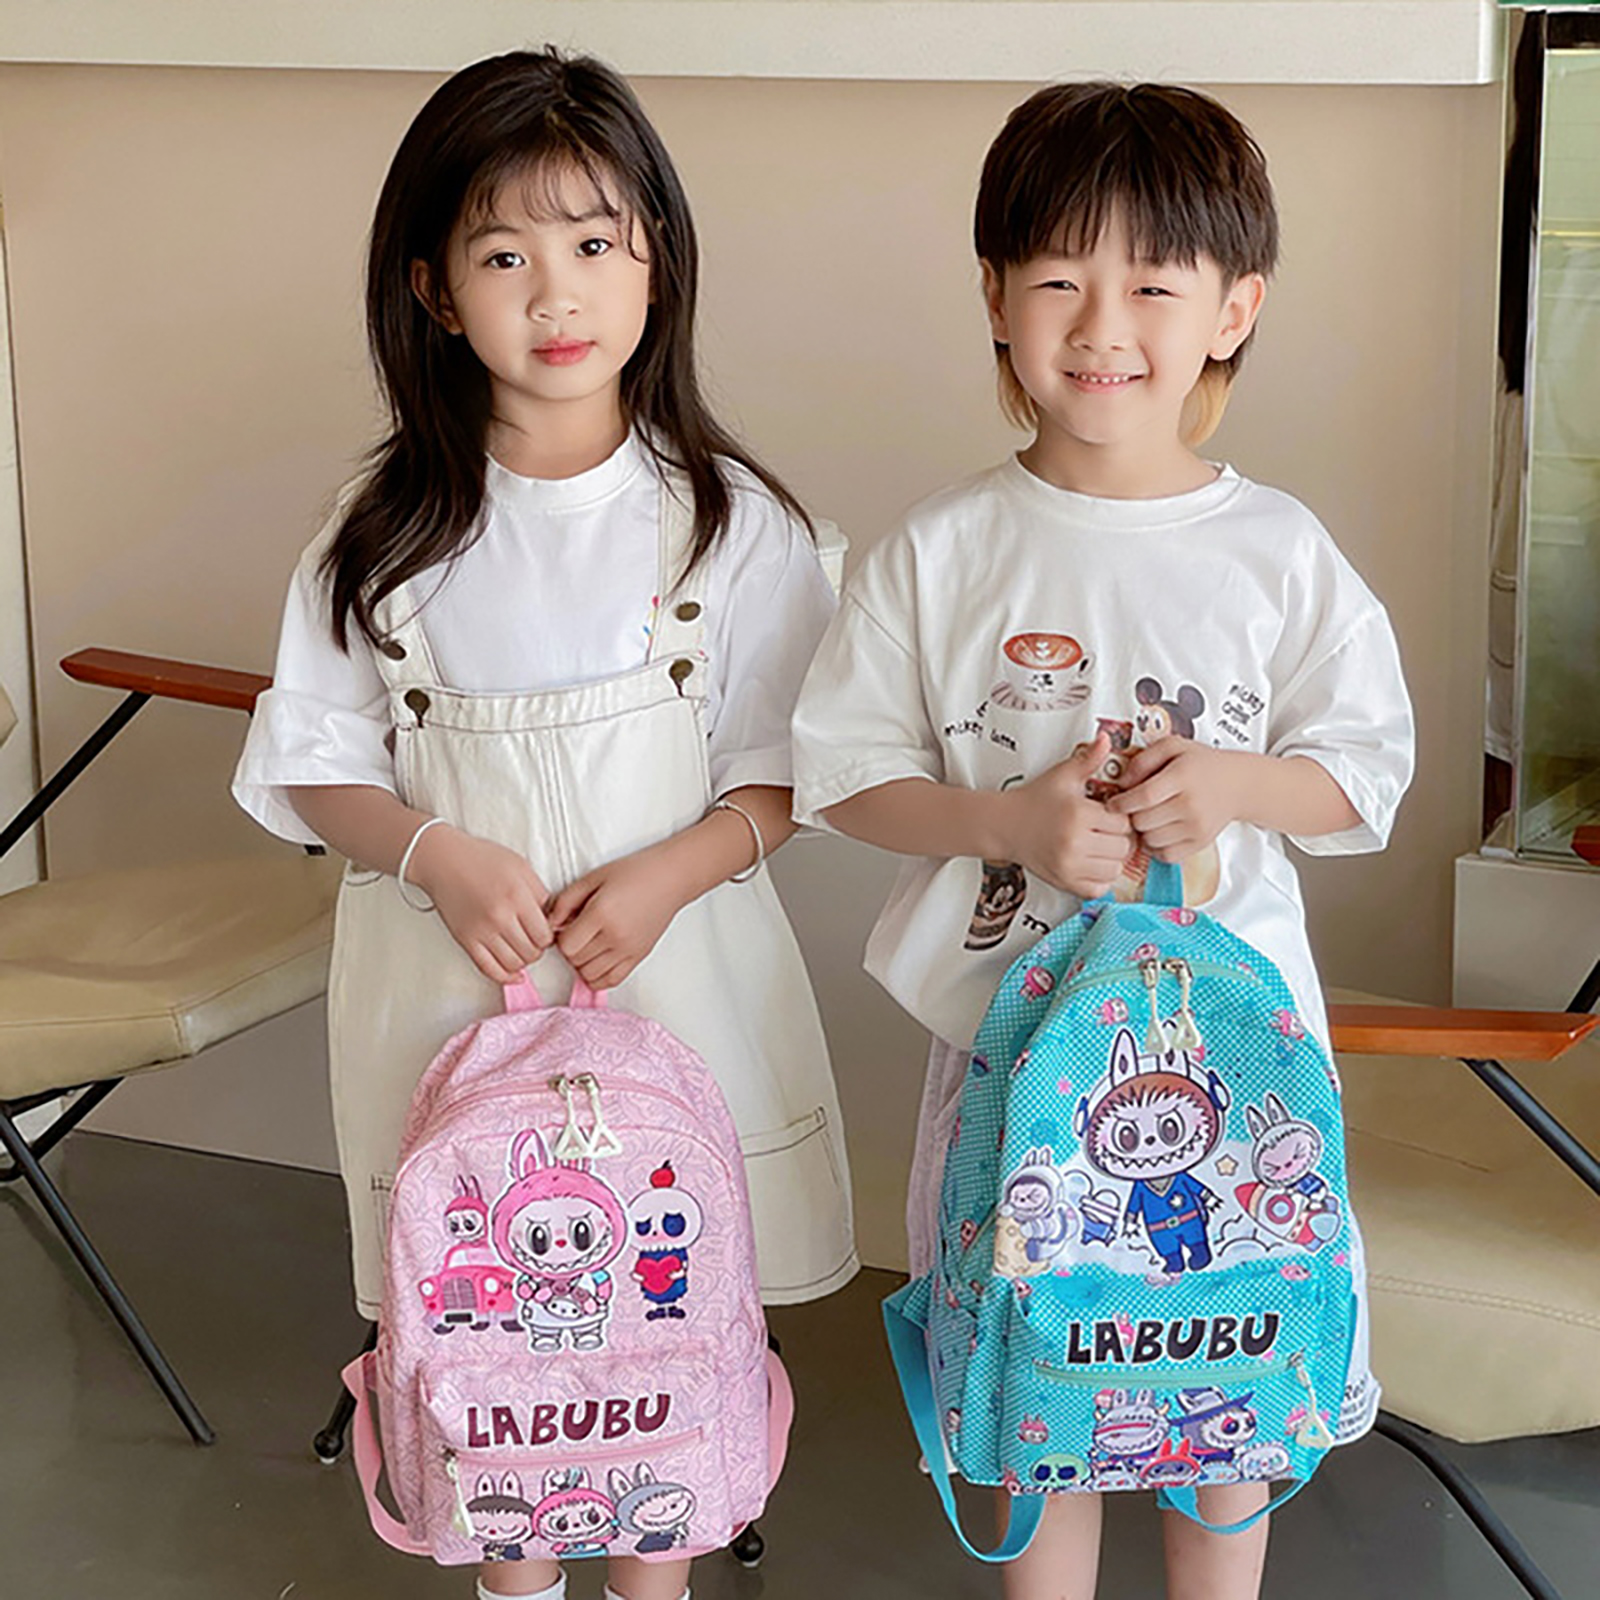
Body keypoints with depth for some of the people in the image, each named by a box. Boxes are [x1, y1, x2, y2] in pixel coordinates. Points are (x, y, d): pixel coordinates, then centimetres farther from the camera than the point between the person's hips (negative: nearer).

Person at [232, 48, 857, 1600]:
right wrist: (439, 856, -16)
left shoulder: (729, 519, -5)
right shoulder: (388, 530, -2)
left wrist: (663, 878, -17)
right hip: (453, 975, 1)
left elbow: (785, 770, -1)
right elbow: (319, 766, 3)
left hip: (674, 962, -1)